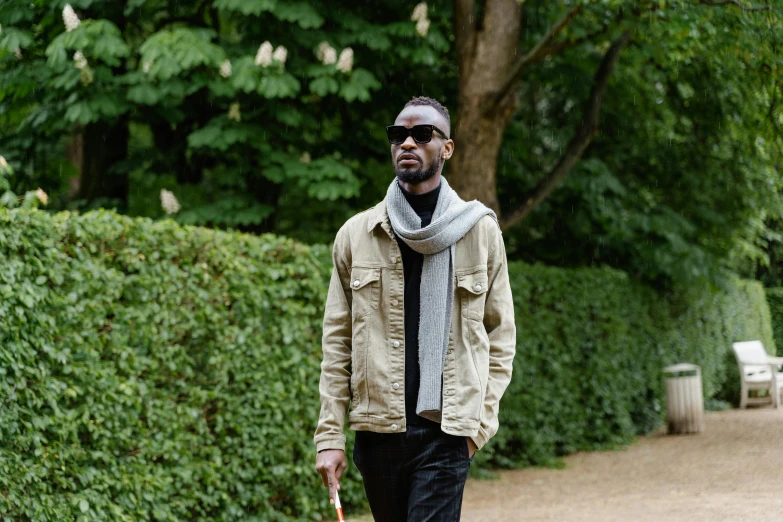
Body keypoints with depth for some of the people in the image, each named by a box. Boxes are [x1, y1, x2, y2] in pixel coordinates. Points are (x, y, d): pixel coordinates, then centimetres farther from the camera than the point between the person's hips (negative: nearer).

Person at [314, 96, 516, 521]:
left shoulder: (480, 231, 4)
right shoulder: (356, 234, 7)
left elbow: (500, 334, 5)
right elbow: (337, 342, 6)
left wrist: (480, 420, -5)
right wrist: (329, 435, 0)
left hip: (447, 433, -2)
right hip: (377, 428, 3)